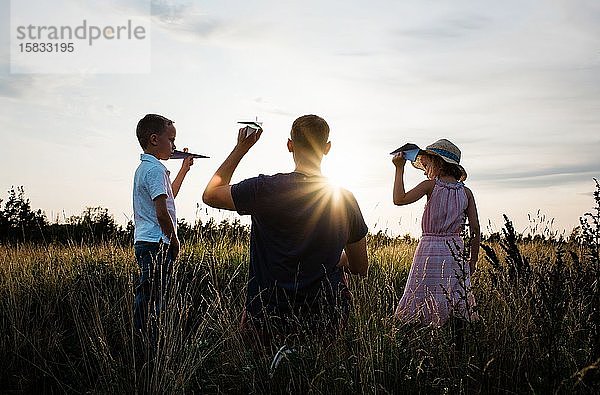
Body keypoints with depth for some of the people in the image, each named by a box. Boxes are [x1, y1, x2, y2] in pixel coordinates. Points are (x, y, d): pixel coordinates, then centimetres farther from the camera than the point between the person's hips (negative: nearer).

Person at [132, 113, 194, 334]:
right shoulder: (156, 169, -13)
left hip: (144, 242, 10)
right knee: (150, 300, -8)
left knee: (146, 298, 13)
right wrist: (174, 241, -6)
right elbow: (162, 213, -19)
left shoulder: (143, 168, 19)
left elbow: (168, 196, 33)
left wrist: (184, 168, 33)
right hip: (156, 244, -10)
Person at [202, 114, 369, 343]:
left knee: (248, 313, 31)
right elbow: (361, 269, 5)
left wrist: (241, 148, 8)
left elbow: (209, 195, 4)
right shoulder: (345, 199, -5)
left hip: (268, 323, 0)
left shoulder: (265, 189, -14)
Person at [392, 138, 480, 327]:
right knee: (456, 302, 10)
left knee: (421, 306, 0)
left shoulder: (431, 185, -6)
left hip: (430, 249, -4)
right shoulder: (466, 192, 6)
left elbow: (399, 199, -18)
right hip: (455, 249, 4)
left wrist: (399, 168, -9)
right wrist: (473, 260, 12)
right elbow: (475, 229, 3)